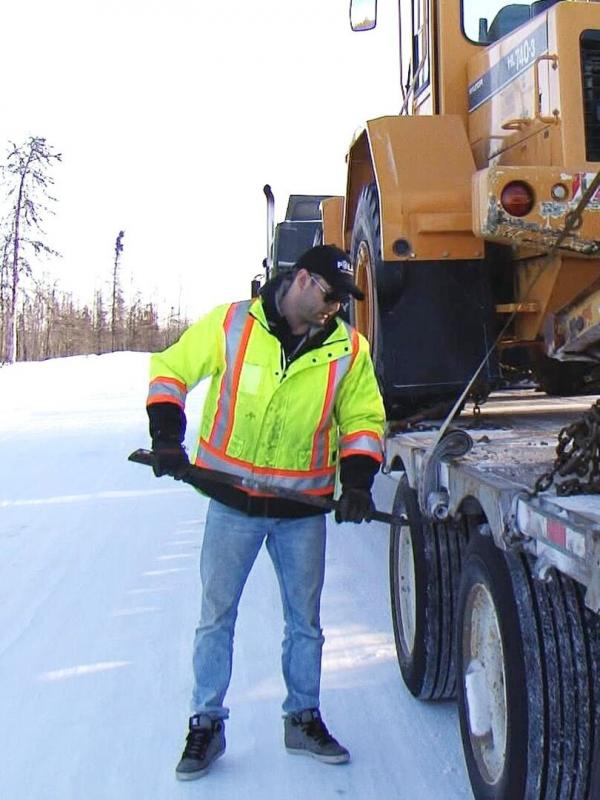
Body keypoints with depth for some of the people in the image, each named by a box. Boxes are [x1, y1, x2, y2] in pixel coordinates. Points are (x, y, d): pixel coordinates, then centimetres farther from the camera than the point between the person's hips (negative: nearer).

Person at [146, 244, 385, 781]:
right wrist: (167, 437, -11)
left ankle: (303, 719, 32)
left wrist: (357, 480, -10)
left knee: (305, 620, 14)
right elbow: (169, 370, 1)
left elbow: (364, 419, 5)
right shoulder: (231, 325, -9)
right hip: (232, 502, -2)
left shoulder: (348, 348, -3)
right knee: (217, 615, 7)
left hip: (304, 509, 2)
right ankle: (206, 725, 22)